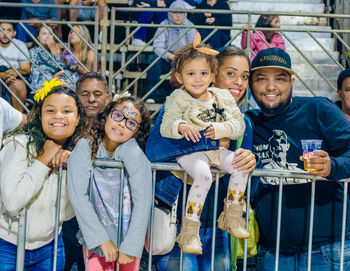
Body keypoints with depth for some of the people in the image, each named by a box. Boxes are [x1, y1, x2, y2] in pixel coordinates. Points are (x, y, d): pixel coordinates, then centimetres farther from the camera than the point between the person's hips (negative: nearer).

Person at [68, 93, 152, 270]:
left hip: (128, 233, 0)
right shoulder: (85, 146, -12)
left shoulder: (132, 150, -16)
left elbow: (142, 200, -22)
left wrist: (130, 246, -26)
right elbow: (77, 196, -18)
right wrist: (103, 240, -23)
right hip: (95, 234, 1)